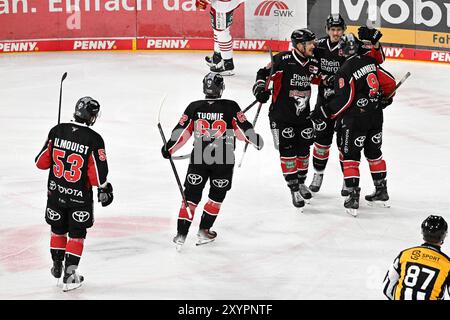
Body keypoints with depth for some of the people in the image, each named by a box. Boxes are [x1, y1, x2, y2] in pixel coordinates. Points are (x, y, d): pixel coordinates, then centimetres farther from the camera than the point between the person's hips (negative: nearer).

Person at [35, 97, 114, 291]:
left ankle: (57, 267, 35)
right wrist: (104, 188, 1)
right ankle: (69, 275, 2)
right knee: (76, 234, 8)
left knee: (58, 230, 22)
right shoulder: (94, 139, -17)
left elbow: (42, 162, -1)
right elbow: (98, 172, -16)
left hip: (55, 193, 3)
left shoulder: (57, 131, -7)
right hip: (80, 196, -3)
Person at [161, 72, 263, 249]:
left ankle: (181, 234, 1)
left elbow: (182, 132, 2)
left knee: (191, 195, 7)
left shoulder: (194, 107, -1)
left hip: (198, 158, 1)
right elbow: (243, 128, -4)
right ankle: (204, 231, 17)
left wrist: (168, 148, 13)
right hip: (223, 160, -1)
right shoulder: (231, 107, -7)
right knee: (217, 195, 18)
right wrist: (255, 139, 14)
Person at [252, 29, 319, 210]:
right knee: (287, 151, -7)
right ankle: (294, 190, 1)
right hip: (281, 115, -5)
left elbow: (317, 78, 18)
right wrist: (260, 88, -23)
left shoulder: (313, 63, -1)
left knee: (303, 150, 12)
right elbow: (263, 73, -9)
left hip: (303, 115, 5)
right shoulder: (283, 60, -17)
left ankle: (301, 183, 34)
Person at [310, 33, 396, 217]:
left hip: (356, 118, -6)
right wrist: (385, 99, 25)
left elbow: (343, 100, -19)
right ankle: (381, 192, 27)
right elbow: (390, 83, 7)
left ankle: (353, 197, -4)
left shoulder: (345, 71, -16)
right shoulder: (371, 62, 2)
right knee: (374, 152, 20)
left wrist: (325, 112, -10)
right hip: (376, 116, 6)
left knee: (350, 156, 2)